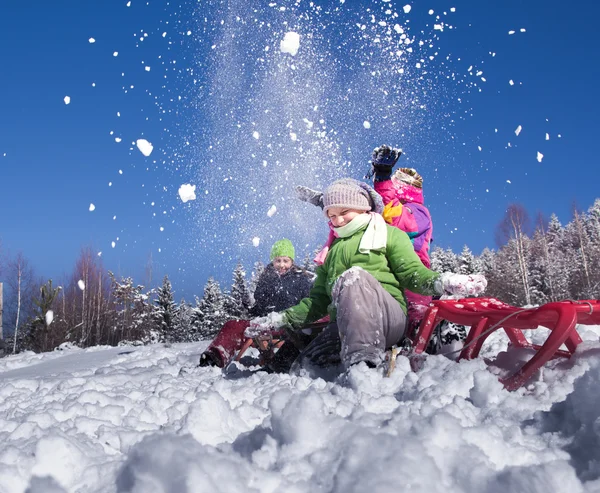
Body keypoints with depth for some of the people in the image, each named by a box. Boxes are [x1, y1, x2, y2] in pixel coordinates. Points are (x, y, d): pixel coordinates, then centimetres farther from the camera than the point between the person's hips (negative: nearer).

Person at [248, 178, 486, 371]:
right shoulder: (331, 250, 29)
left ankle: (363, 361, -44)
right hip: (343, 325, 5)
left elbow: (412, 273, 4)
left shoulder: (388, 234, 16)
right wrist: (282, 319, 17)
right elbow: (317, 301, 27)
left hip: (388, 317, -5)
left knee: (354, 275, -34)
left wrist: (443, 282, -17)